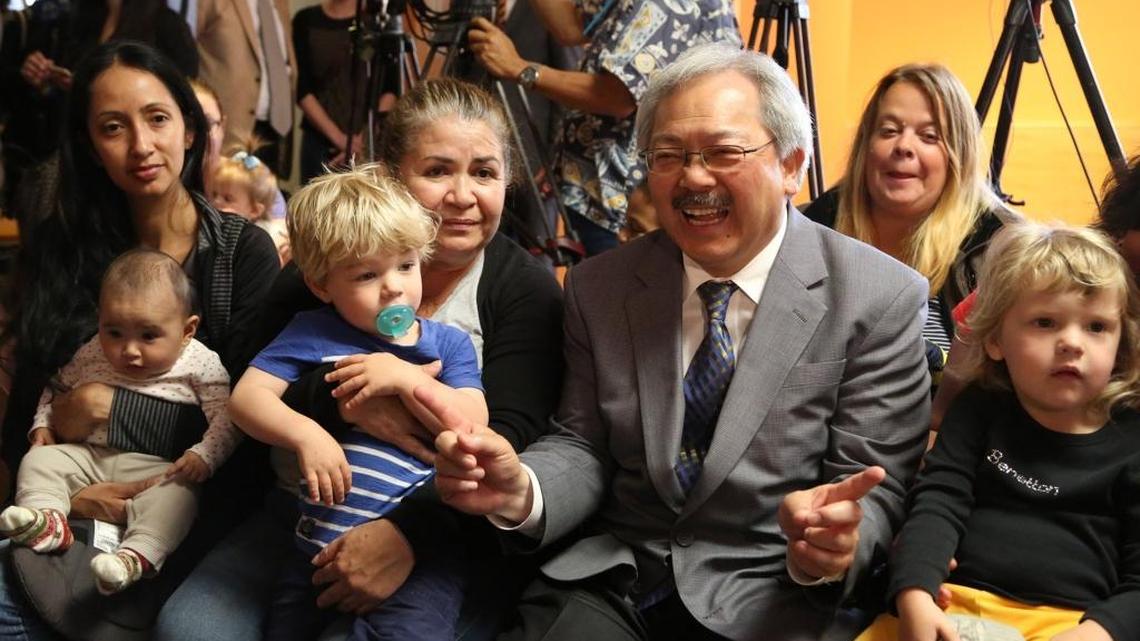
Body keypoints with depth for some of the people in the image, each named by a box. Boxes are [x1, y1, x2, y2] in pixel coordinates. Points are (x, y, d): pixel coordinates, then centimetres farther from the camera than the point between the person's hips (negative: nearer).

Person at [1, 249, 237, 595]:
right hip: (91, 456, 5)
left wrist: (204, 455, -21)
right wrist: (42, 424, 8)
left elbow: (225, 416, -7)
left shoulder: (200, 364, -7)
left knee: (178, 495, -33)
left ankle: (137, 555, -48)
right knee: (39, 460, -9)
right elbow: (58, 387, 23)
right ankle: (47, 521, -26)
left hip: (158, 467, -5)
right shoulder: (91, 355, 6)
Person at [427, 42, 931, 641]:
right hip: (610, 580, 1)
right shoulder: (599, 287, 6)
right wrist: (520, 492, -15)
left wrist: (830, 545, -27)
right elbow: (584, 447, 8)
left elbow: (876, 491, -4)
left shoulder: (880, 301, -5)